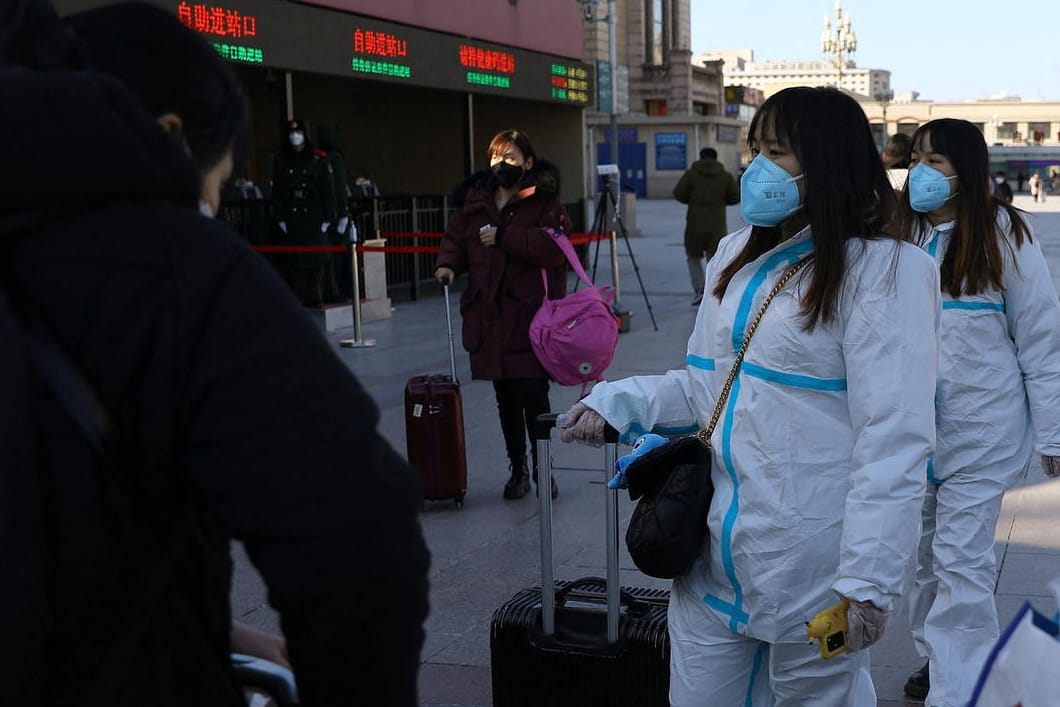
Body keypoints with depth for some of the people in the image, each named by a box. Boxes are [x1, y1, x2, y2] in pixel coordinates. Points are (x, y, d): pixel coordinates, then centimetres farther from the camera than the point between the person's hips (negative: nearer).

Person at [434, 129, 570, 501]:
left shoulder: (543, 201, -4)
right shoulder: (474, 201, 11)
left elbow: (553, 245, -17)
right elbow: (455, 238, 17)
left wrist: (504, 236, -19)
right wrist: (448, 263, -4)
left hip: (531, 316, -5)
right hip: (489, 315, 5)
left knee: (533, 396, -5)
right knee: (506, 400, 13)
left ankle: (542, 470, 13)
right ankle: (517, 470, 27)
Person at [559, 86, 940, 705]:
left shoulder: (881, 271, -12)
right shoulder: (738, 255, 9)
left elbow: (893, 442, -17)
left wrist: (869, 581, -21)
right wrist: (616, 403, -1)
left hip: (809, 569, -6)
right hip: (714, 554, 6)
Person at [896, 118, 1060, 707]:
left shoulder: (1002, 234, -8)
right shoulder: (901, 234, 5)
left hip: (979, 429, -5)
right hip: (912, 427, 5)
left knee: (961, 562, -5)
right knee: (927, 554, 16)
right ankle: (936, 657, 34)